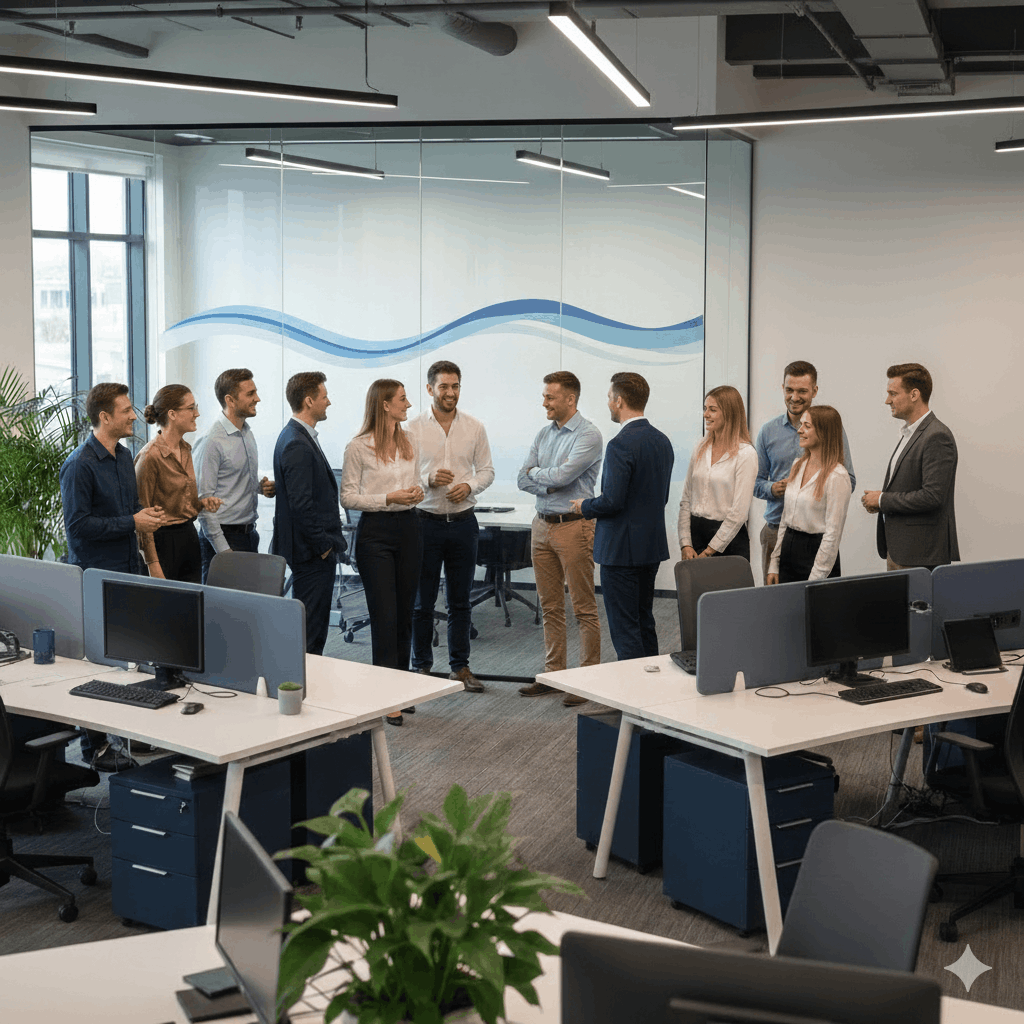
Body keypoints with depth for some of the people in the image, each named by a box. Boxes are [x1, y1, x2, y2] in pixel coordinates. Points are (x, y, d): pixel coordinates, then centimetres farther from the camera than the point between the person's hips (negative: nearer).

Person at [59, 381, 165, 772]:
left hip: (128, 570, 8)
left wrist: (146, 513, 4)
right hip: (97, 575, -8)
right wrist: (132, 523, -17)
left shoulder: (123, 457, 14)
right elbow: (78, 524, -18)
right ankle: (96, 745, 7)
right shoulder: (80, 465, -15)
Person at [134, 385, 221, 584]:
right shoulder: (150, 456, -16)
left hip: (189, 537, 8)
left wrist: (203, 503, 2)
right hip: (164, 542, -8)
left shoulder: (185, 449, 10)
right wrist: (152, 563, -18)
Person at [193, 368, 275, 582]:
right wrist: (223, 550, -19)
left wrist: (261, 487, 3)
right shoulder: (211, 442, -15)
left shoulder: (247, 433, 12)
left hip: (249, 533, 8)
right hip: (224, 535, -8)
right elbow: (204, 500, -16)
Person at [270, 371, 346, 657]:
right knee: (310, 631, -5)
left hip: (315, 549, 11)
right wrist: (322, 545, -16)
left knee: (313, 625, 16)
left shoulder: (296, 436, 14)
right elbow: (301, 504, -24)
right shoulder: (297, 445, -20)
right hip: (312, 551, -11)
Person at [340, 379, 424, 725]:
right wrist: (389, 498, -17)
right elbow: (348, 497, -7)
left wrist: (416, 493, -1)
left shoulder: (409, 443, 11)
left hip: (408, 529, 6)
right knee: (384, 615, -7)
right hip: (375, 531, -6)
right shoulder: (358, 447, -8)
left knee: (404, 612, 9)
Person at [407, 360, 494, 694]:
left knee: (460, 600, 9)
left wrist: (469, 485, -12)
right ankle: (421, 666, 16)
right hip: (426, 521, -2)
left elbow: (486, 470, 8)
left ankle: (460, 666, 18)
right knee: (422, 600, 4)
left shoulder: (474, 428, 4)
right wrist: (429, 480, -20)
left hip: (463, 521, 2)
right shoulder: (414, 428, -3)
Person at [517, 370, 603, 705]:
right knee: (550, 606, 12)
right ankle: (553, 674, 20)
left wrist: (536, 472, -2)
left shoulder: (588, 435, -11)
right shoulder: (544, 434, 12)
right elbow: (524, 480, 7)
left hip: (573, 525, -7)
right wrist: (551, 483, -10)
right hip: (542, 525, 7)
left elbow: (561, 476, -21)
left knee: (584, 608, -2)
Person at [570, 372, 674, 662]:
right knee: (645, 623, 17)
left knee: (624, 628, -4)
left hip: (621, 548, -9)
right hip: (653, 545, 9)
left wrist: (585, 506, -2)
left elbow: (612, 501, -23)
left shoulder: (621, 445, -18)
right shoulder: (662, 441, 10)